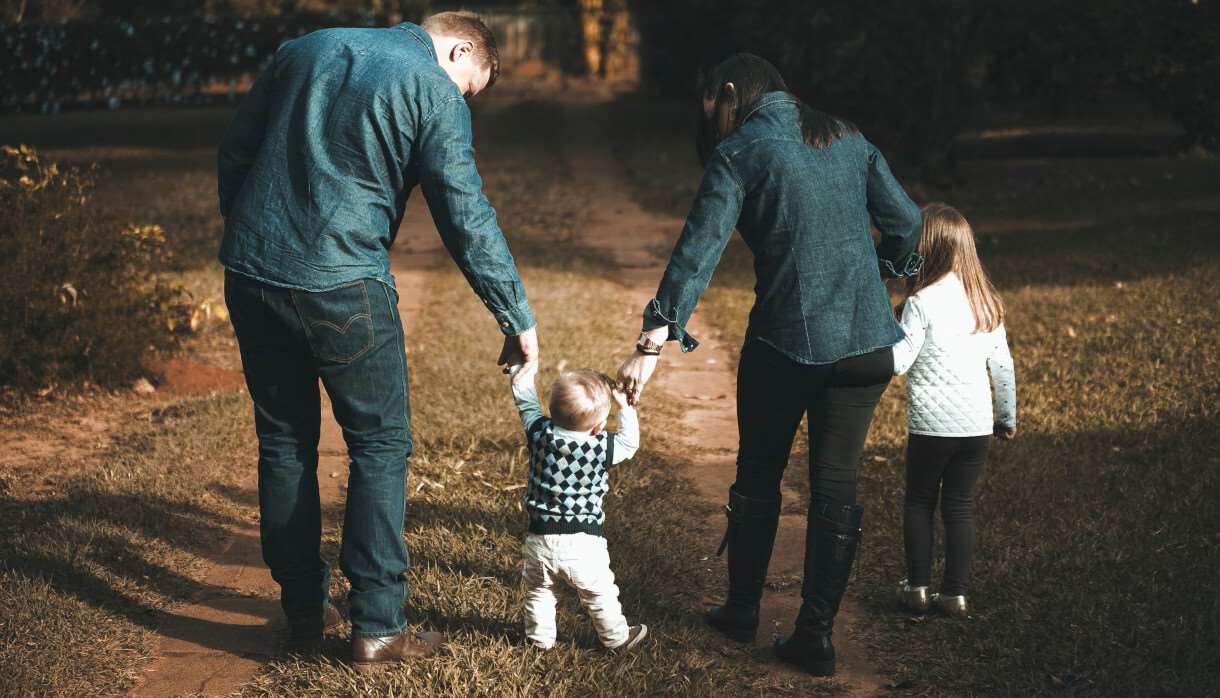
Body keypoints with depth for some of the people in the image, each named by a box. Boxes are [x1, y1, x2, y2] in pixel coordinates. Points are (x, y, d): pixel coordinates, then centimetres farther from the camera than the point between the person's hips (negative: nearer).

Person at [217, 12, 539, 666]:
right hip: (341, 287, -5)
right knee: (380, 445, 7)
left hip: (250, 274, 6)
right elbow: (467, 222, -8)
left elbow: (233, 151, 16)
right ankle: (376, 625, 6)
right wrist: (518, 320, -1)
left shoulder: (304, 50, 14)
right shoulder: (435, 92, -3)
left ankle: (302, 608, 24)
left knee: (284, 441, 16)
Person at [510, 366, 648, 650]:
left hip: (539, 540, 2)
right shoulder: (601, 448, -17)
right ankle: (617, 637, 33)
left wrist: (525, 370, 17)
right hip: (583, 543, -2)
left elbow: (525, 402, 5)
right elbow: (629, 443, 3)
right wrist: (625, 407, 6)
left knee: (538, 591, 25)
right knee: (600, 594, 18)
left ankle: (540, 637, 38)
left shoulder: (540, 434, -11)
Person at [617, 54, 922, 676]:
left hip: (785, 341, -3)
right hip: (866, 341, 4)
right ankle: (815, 635, 11)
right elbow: (905, 221, 14)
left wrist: (654, 343, -20)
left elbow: (697, 251, -16)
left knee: (759, 477, 16)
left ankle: (742, 610, 29)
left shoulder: (738, 154, -6)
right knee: (835, 485, 9)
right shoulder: (848, 140, 9)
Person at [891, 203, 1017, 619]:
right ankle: (956, 593, 11)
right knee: (961, 506, 10)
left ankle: (918, 588, 13)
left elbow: (897, 362, -15)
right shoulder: (986, 302, 6)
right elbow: (1002, 365, 11)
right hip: (977, 425, 4)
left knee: (919, 501, 12)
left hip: (932, 425, -4)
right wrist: (1008, 416, 20)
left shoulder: (922, 302, -12)